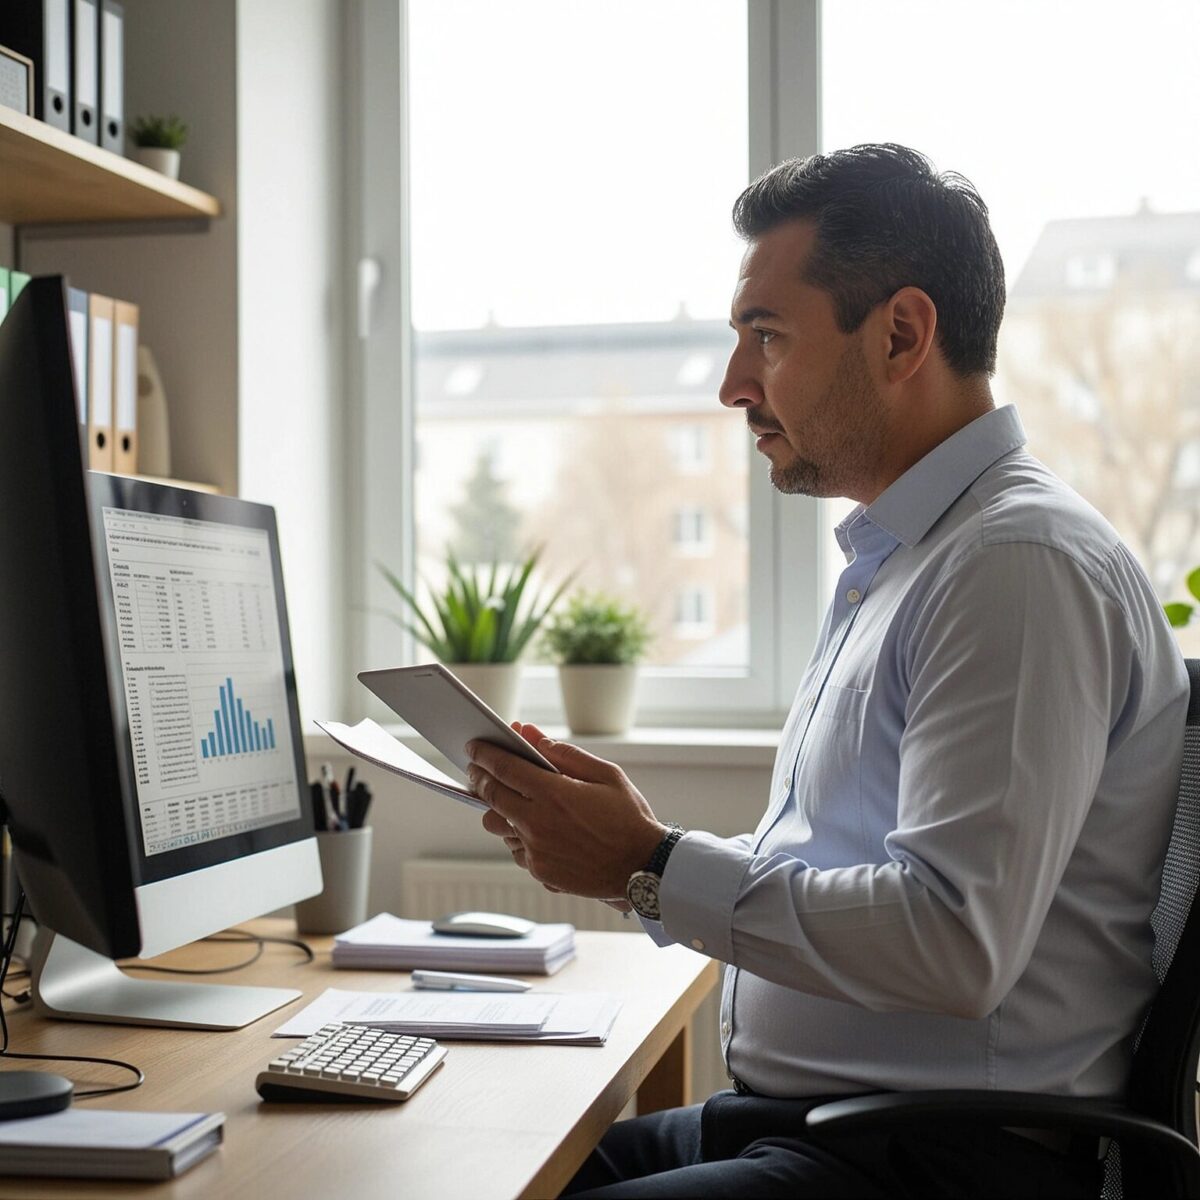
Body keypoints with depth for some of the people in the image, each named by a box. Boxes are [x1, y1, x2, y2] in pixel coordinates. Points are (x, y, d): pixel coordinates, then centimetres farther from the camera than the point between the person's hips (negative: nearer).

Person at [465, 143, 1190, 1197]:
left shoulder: (1020, 562, -17)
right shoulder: (895, 561, 16)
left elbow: (955, 944, -25)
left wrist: (652, 867, -16)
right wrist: (609, 838, 5)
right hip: (807, 1112, 9)